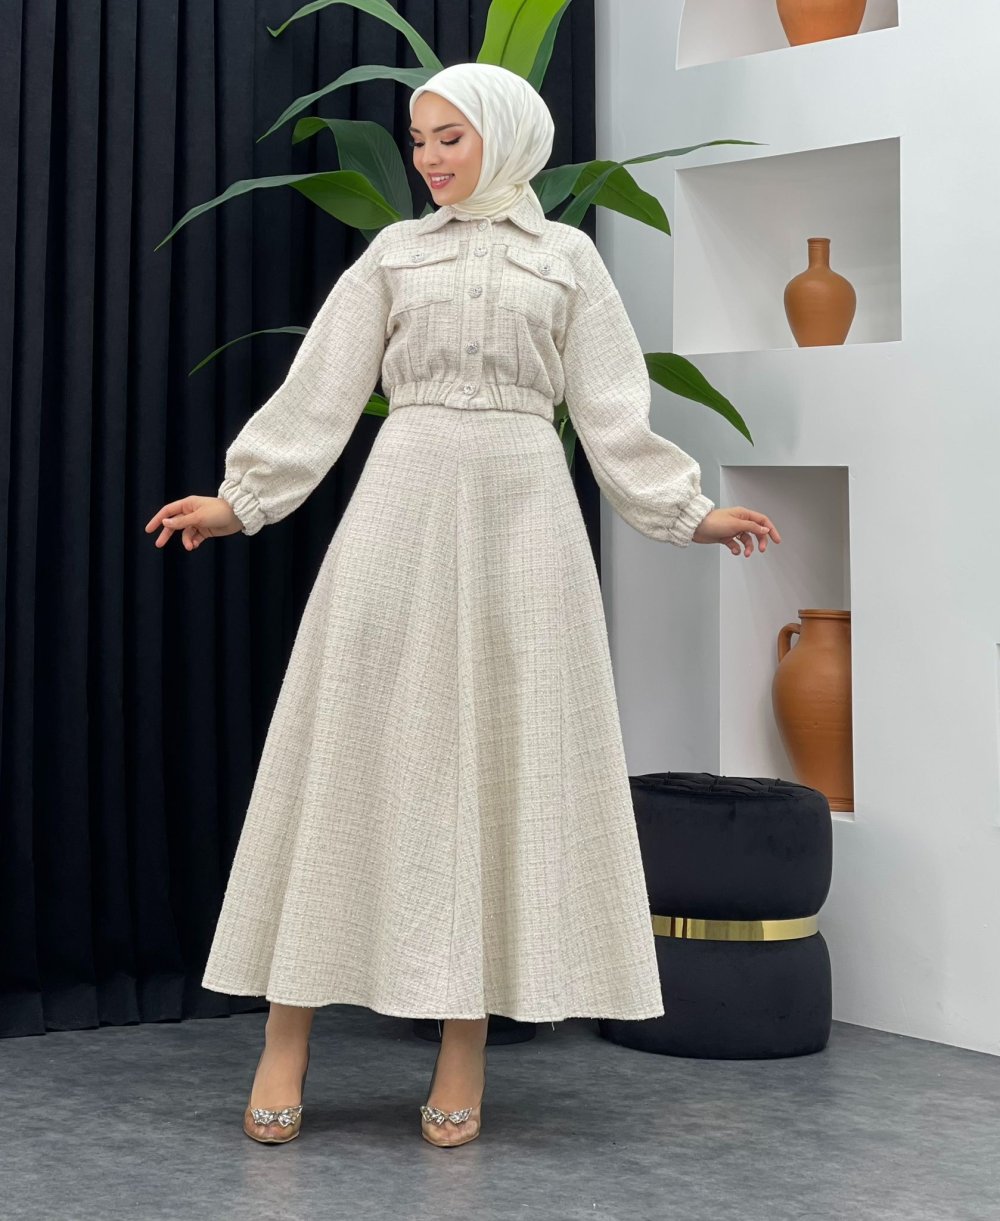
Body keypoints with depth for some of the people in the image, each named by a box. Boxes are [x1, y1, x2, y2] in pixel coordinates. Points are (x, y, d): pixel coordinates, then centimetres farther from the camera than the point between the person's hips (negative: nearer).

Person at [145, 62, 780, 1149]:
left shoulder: (567, 258, 11)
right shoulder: (394, 253, 12)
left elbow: (611, 412, 12)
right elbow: (318, 395, 11)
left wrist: (685, 514, 10)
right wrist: (239, 501, 8)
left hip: (521, 509, 0)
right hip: (403, 500, 0)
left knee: (502, 757, -2)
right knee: (355, 747, -3)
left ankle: (465, 1050, 2)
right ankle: (286, 1038, -1)